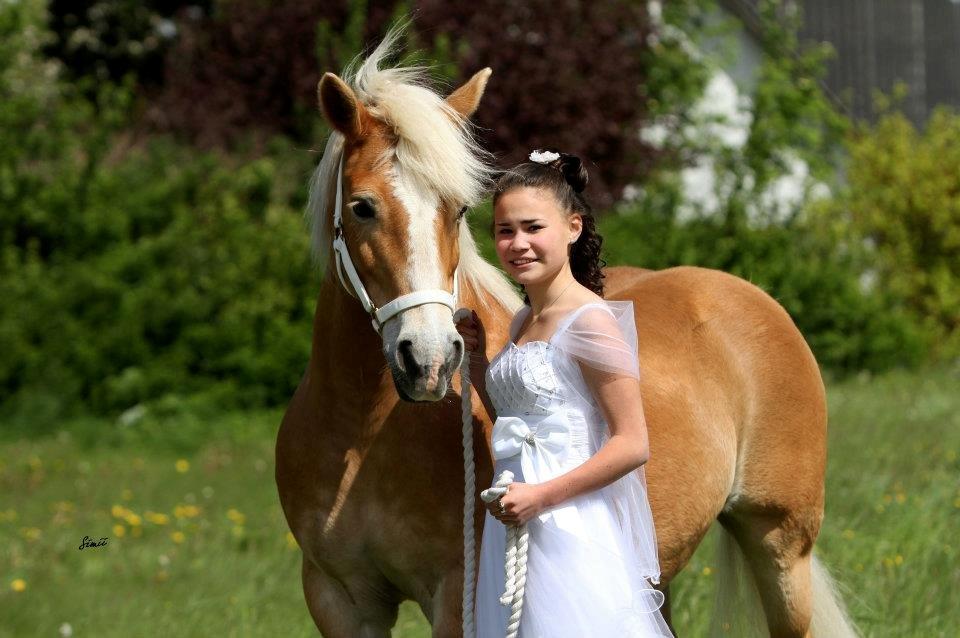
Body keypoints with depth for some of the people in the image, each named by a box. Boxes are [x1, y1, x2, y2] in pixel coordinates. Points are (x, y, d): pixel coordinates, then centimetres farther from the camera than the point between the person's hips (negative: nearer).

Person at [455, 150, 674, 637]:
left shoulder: (589, 321, -12)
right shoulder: (523, 322, 13)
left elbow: (632, 444, -16)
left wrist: (542, 496, -21)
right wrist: (476, 362, 11)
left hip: (571, 535, -9)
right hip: (513, 529, 9)